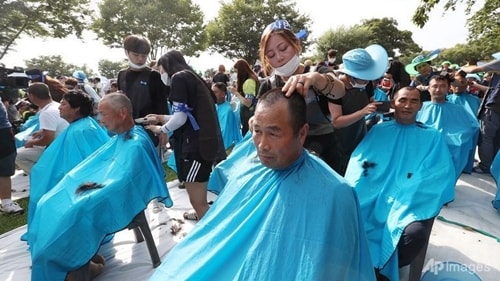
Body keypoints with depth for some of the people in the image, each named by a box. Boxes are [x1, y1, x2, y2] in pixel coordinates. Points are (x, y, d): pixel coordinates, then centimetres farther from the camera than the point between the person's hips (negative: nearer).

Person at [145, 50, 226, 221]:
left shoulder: (179, 77, -6)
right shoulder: (192, 77, 21)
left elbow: (181, 117, -12)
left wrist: (162, 129, 6)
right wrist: (162, 118, 27)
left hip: (196, 143, -10)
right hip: (204, 140, 10)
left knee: (197, 200, -6)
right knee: (198, 196, 27)